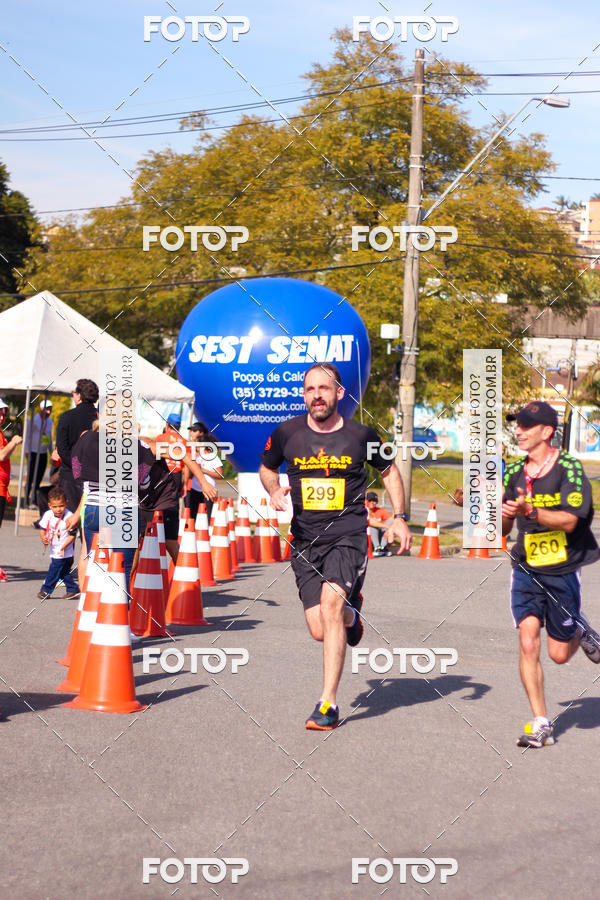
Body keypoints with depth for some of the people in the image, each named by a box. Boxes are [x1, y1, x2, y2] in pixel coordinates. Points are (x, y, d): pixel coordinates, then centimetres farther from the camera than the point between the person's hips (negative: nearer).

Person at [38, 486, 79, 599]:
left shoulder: (69, 517, -18)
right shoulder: (48, 515, -2)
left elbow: (72, 535, -14)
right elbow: (42, 529, 7)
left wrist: (64, 546, -23)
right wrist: (43, 538, -14)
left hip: (63, 553, -6)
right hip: (54, 551, 6)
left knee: (54, 571, -3)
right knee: (64, 572, 13)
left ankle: (46, 590, 9)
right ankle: (73, 590, 23)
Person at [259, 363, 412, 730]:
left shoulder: (361, 435, -1)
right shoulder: (287, 433, 1)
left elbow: (389, 470, 17)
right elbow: (267, 468, 20)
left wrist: (400, 517, 8)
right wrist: (274, 491, -1)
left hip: (348, 535, -2)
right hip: (305, 540, 3)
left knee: (330, 605, -25)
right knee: (319, 630, -2)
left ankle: (328, 704, -20)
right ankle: (351, 613, 39)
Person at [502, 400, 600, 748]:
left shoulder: (569, 468, -10)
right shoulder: (514, 471, 5)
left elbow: (569, 521, -21)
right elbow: (503, 528, 13)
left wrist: (529, 511, -34)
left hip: (562, 571, -3)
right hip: (527, 570, 3)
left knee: (560, 653, 4)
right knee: (528, 644, -11)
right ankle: (541, 723, -4)